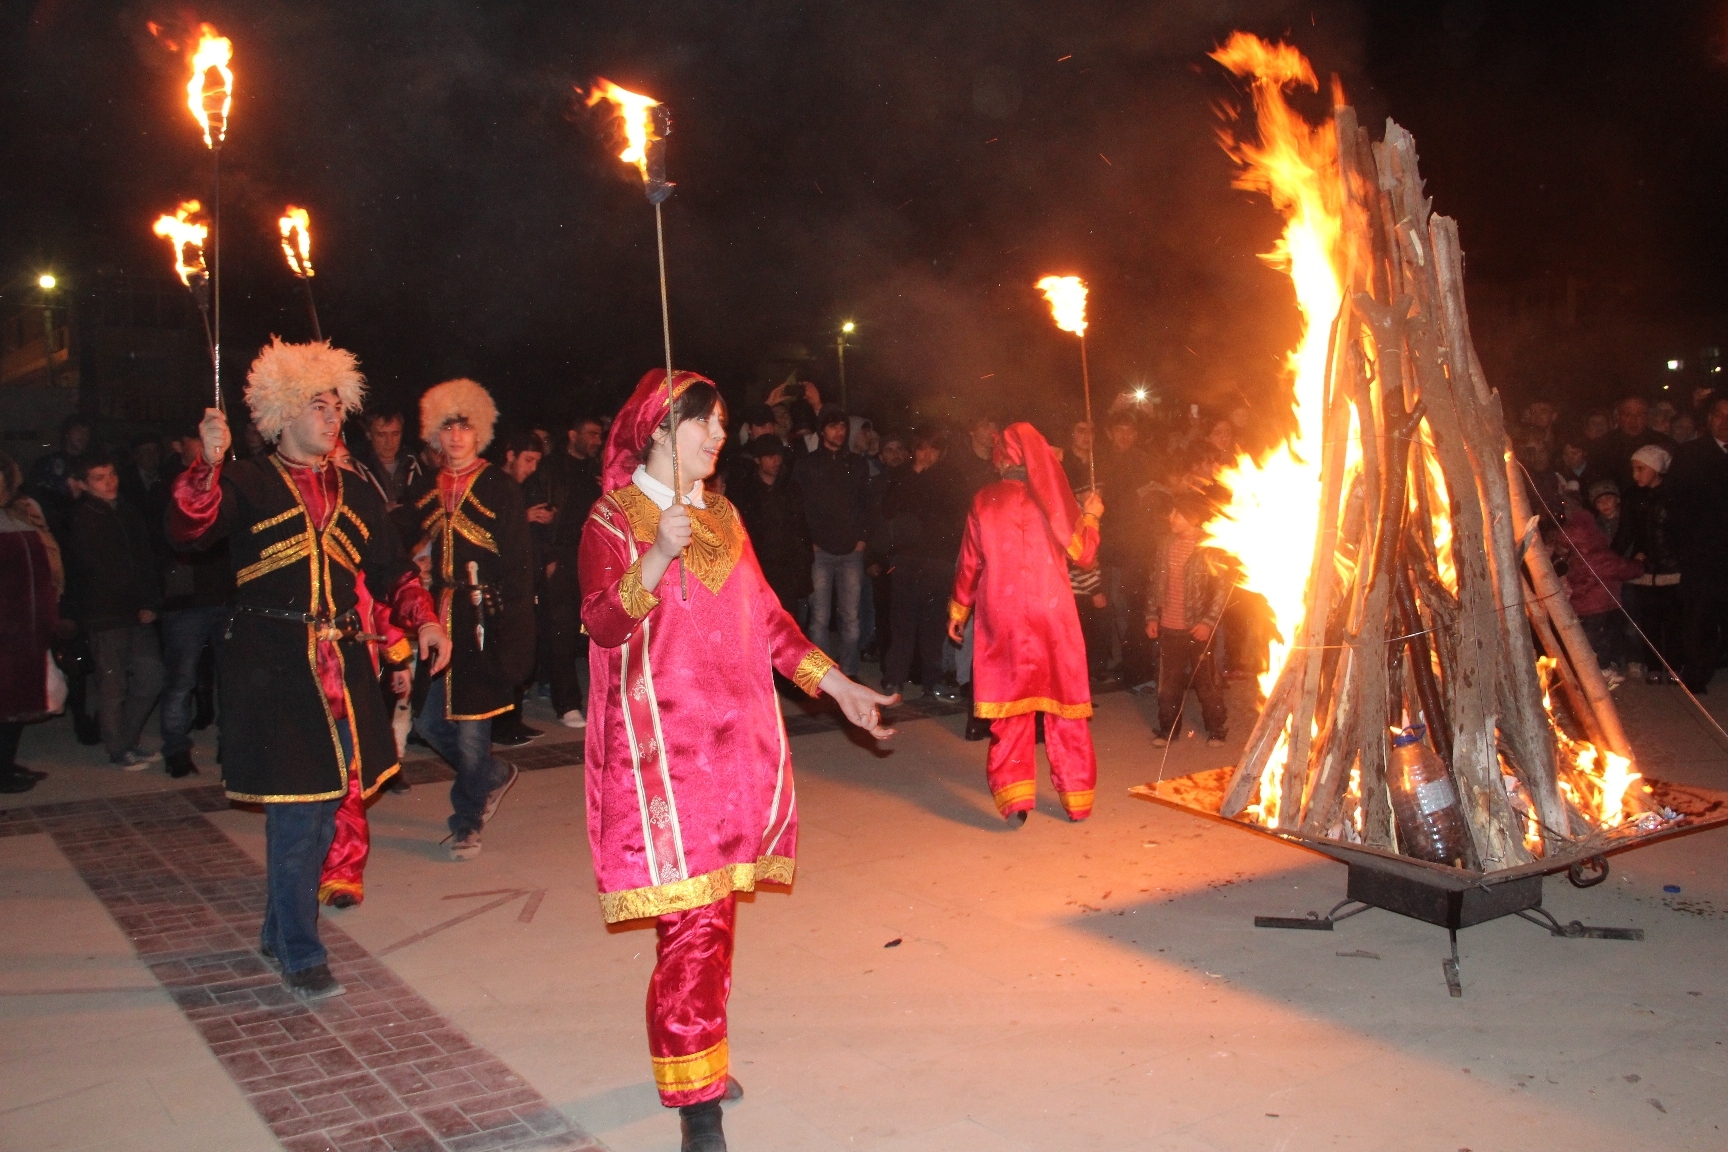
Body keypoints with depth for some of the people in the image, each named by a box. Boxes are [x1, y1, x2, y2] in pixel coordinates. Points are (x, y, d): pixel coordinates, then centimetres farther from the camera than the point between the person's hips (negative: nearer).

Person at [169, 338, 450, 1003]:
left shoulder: (355, 495, 17)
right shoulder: (248, 484, 1)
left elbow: (392, 570, 17)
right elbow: (188, 531, -15)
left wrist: (423, 621, 2)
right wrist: (209, 463, -29)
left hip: (340, 666, 6)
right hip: (271, 667, -5)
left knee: (325, 804, 11)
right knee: (294, 810, -7)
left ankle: (279, 932, 30)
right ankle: (300, 955, 6)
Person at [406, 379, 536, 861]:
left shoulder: (500, 489, -1)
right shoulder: (423, 492, 11)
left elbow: (518, 564, -5)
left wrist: (513, 633, -12)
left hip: (481, 622, -4)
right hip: (435, 619, 4)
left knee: (470, 724, -1)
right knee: (428, 720, 4)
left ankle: (467, 821, 17)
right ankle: (492, 775, 31)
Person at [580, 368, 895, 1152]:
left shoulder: (721, 517, 16)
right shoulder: (614, 519, -2)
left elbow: (765, 615, 18)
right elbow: (601, 626, -15)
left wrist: (836, 685, 12)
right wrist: (658, 558, -28)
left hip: (736, 741, 6)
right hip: (666, 748, -6)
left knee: (715, 908, 9)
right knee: (693, 920, -9)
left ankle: (699, 1055, 23)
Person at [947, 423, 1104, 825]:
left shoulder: (984, 502, -1)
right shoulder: (1052, 497, -3)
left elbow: (969, 563, 5)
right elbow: (1082, 553, 2)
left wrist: (957, 611, 18)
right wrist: (1090, 516, 19)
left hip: (1001, 614, 0)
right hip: (1053, 611, 0)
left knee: (1010, 704, 5)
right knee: (1064, 704, 10)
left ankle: (1014, 796, -5)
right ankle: (1076, 796, 17)